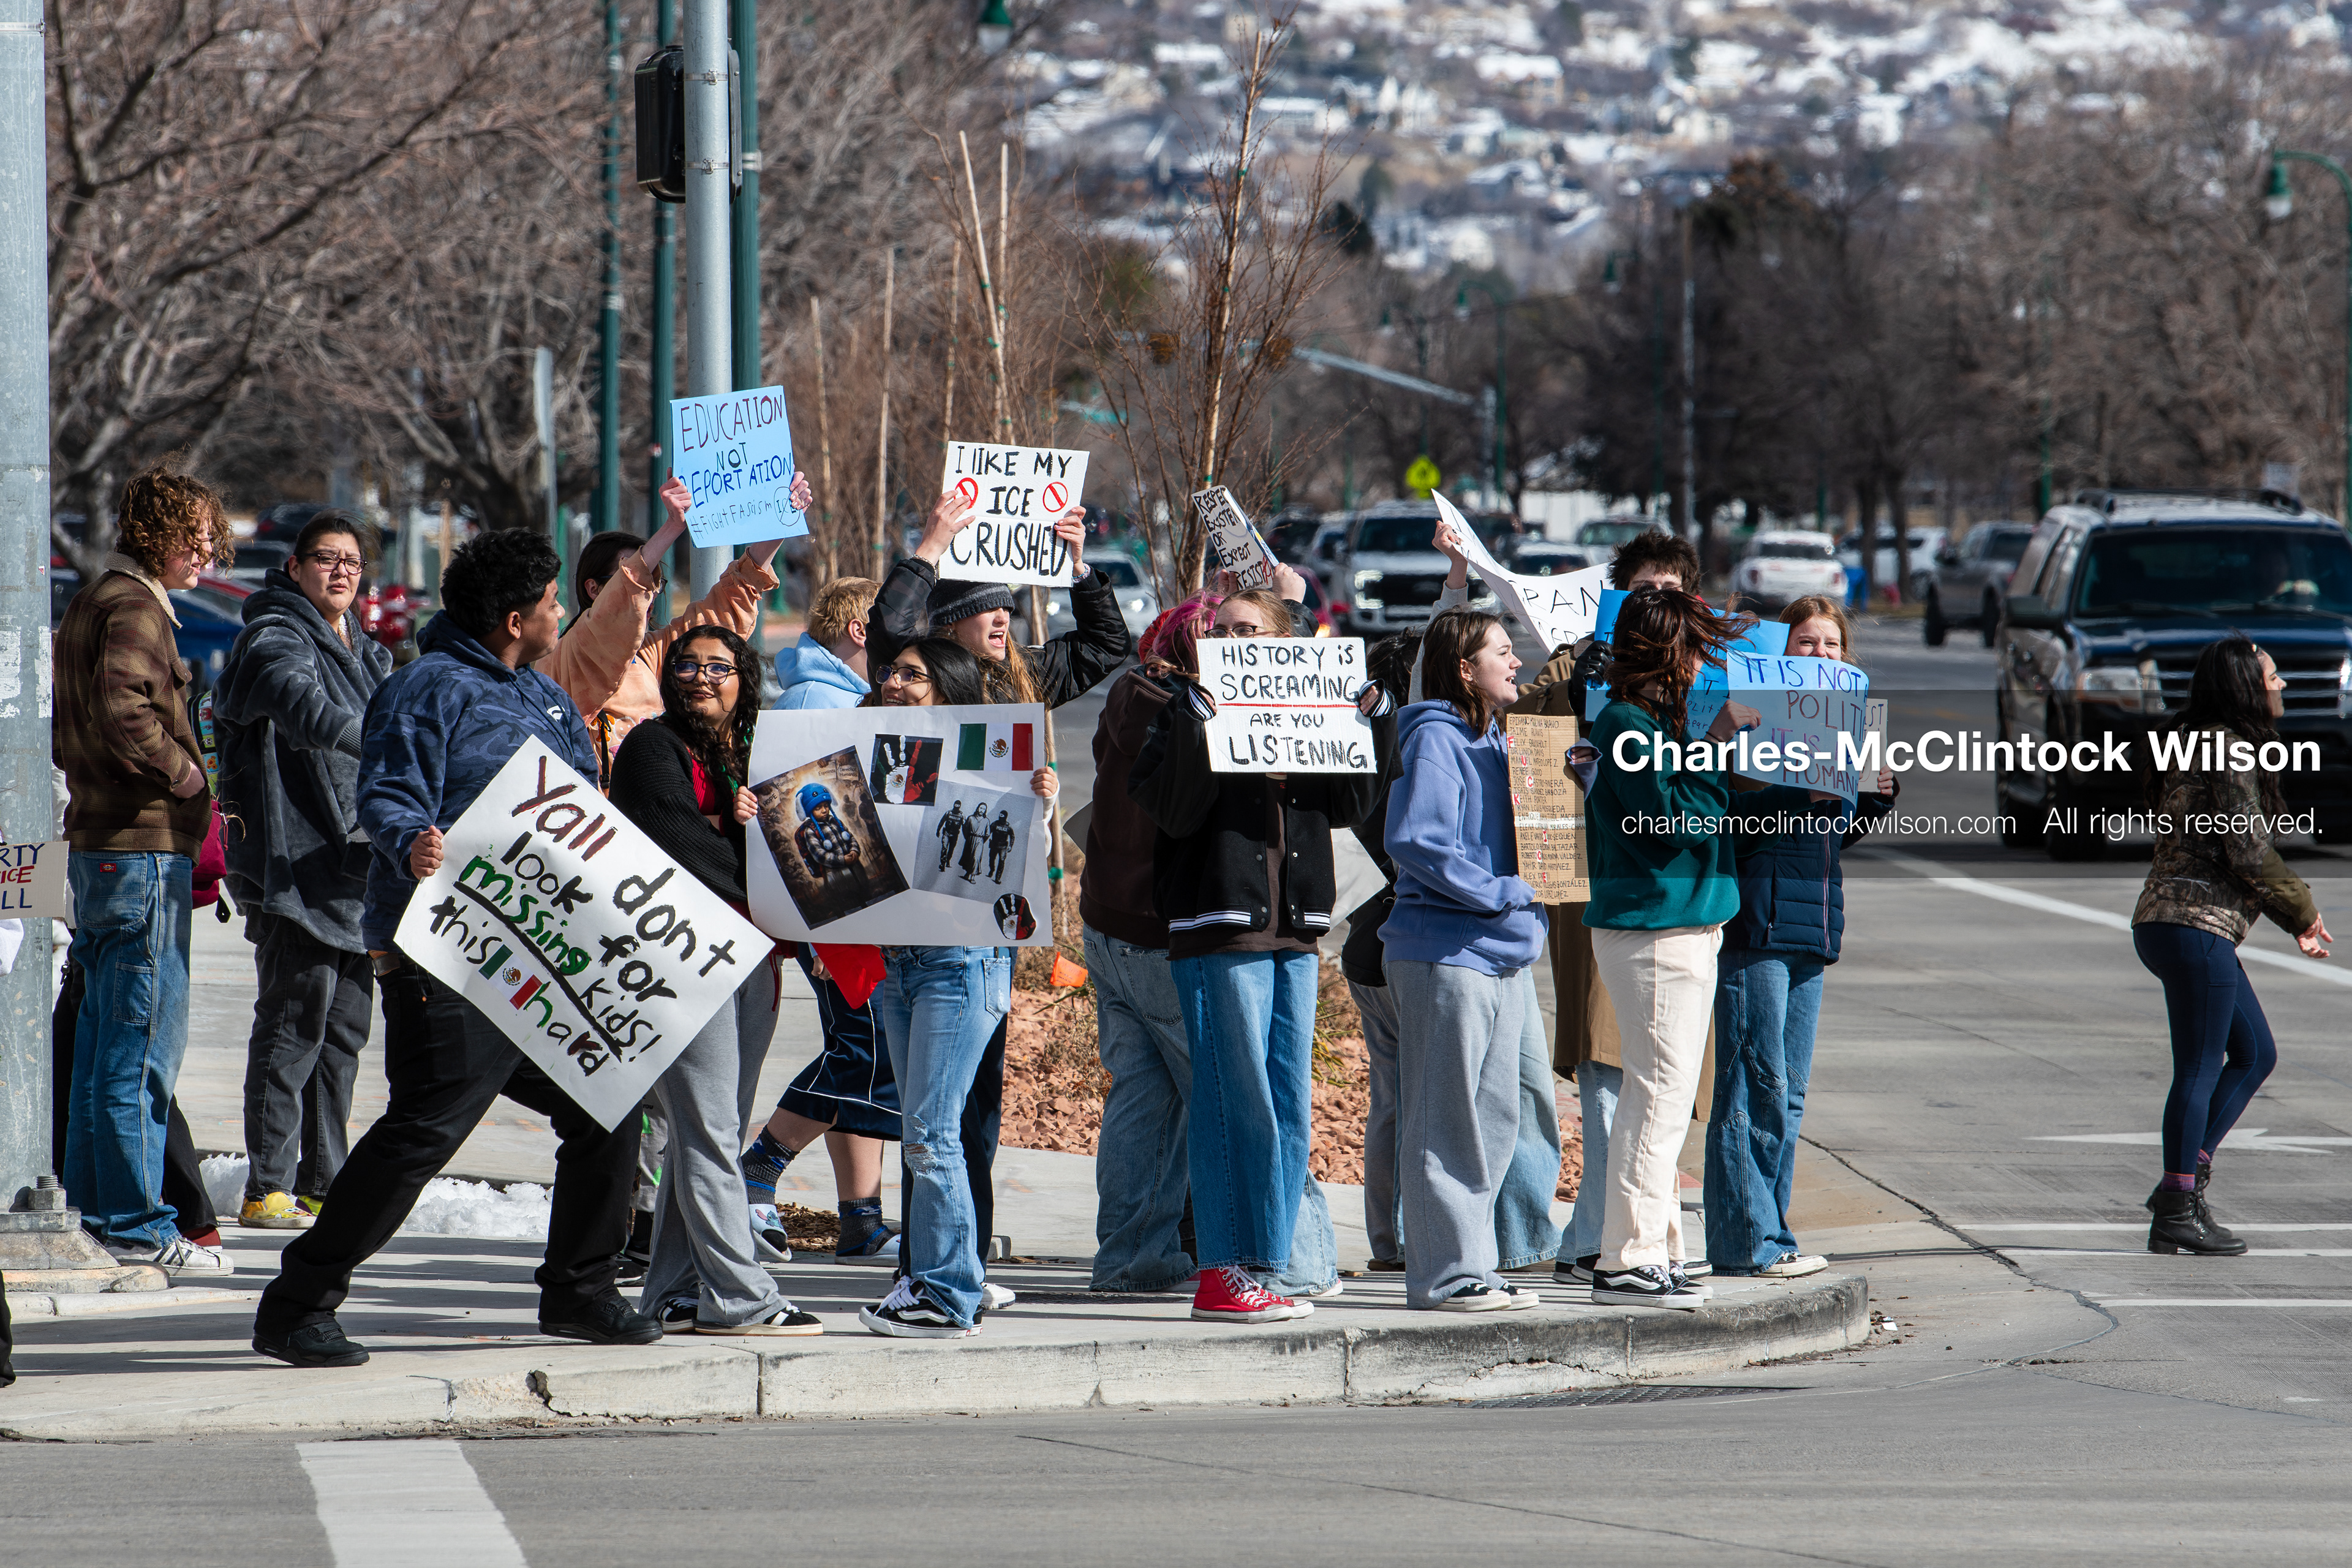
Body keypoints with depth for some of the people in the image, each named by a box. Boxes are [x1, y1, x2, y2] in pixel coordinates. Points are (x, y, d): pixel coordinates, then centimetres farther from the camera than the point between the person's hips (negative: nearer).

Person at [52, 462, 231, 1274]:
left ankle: (93, 1208, 18)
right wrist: (180, 771, -15)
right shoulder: (134, 608, -13)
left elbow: (63, 726, 24)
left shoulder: (94, 602, 19)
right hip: (141, 848, -10)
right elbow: (122, 713, -28)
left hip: (96, 841, 10)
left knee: (104, 1041, 14)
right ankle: (136, 1226, -5)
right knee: (144, 1045, -7)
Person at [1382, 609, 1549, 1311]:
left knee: (1495, 1117, 11)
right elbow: (1414, 842, -21)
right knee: (1446, 1121, -5)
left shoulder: (1496, 740, 16)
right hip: (1445, 953, -9)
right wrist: (1503, 892, -19)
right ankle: (1444, 1272, -2)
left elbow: (1521, 831, 26)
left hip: (1503, 952, 9)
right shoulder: (1435, 740, -11)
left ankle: (1474, 1262, 17)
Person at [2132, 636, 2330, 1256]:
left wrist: (2293, 918, 17)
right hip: (2197, 925, -10)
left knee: (2255, 1054, 16)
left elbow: (2243, 854, 22)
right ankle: (2177, 1211, -3)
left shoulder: (2203, 745, 18)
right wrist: (2302, 909, -2)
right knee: (2200, 1069, -5)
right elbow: (2249, 854, -16)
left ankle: (2188, 1177, 14)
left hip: (2169, 922, 10)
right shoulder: (2229, 750, -13)